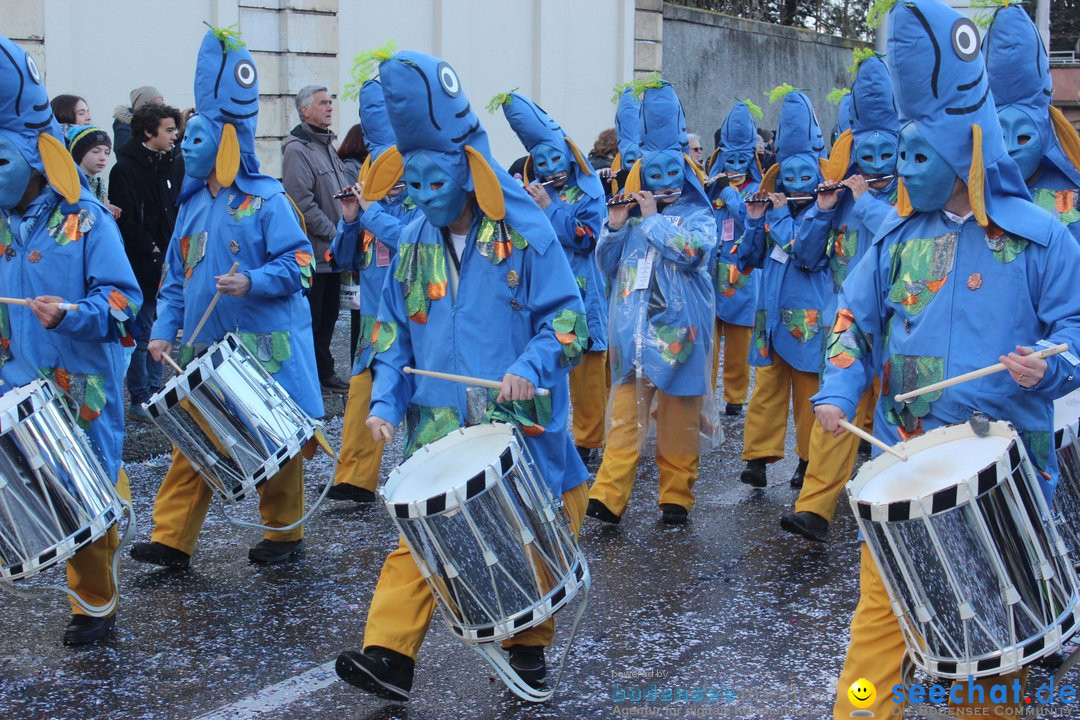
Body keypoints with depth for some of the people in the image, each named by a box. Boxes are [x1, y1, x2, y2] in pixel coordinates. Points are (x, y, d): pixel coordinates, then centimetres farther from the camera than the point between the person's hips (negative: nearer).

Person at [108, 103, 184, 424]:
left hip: (171, 262, 6)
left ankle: (154, 394, 22)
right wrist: (153, 251, -14)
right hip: (143, 264, -5)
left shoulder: (176, 163, 10)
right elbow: (126, 220, -12)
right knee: (142, 333, 1)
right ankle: (140, 401, 7)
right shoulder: (126, 168, -7)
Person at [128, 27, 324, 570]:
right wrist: (164, 329, 4)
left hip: (264, 349, -5)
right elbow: (176, 277, 15)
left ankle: (284, 533, 20)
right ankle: (172, 540, 9)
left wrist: (251, 283, -26)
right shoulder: (193, 204, 12)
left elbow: (298, 264, -12)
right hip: (204, 351, 6)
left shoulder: (266, 199, -6)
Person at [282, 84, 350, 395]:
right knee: (310, 318, -3)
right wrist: (334, 232, -17)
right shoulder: (297, 150, -13)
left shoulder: (327, 145, 17)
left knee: (328, 314, 14)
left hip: (332, 252, 9)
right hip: (312, 251, -9)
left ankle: (324, 374, 23)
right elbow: (302, 203, -20)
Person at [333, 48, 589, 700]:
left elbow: (567, 315, -8)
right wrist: (386, 402, 1)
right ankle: (389, 655, -4)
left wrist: (530, 369, -25)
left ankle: (529, 645, 28)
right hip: (440, 427, 3)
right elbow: (395, 330, 13)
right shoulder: (414, 243, 8)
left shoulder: (524, 232, -7)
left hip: (520, 426, -3)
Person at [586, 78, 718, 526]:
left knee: (678, 419, 3)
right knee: (625, 415, -3)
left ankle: (676, 497, 13)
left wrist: (653, 218, -9)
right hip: (633, 331, 2)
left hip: (679, 331, -2)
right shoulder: (631, 214, 15)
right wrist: (614, 227, -4)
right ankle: (608, 496, -6)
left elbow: (692, 252, -16)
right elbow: (607, 267, 12)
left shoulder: (698, 215, 5)